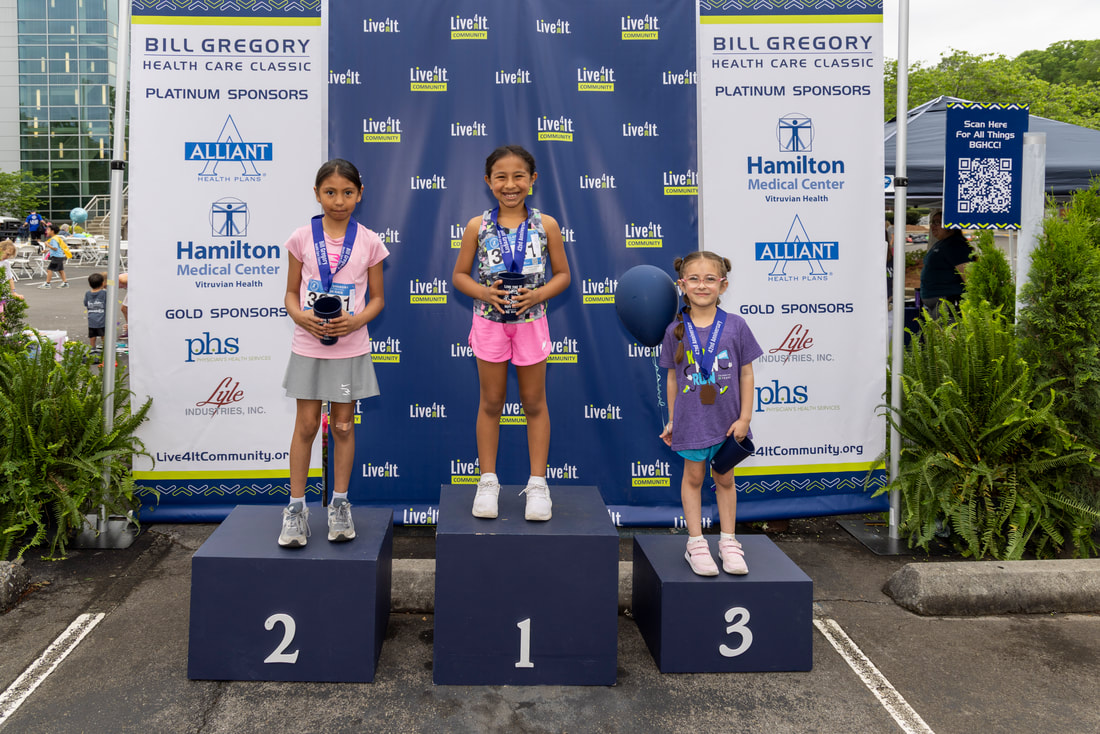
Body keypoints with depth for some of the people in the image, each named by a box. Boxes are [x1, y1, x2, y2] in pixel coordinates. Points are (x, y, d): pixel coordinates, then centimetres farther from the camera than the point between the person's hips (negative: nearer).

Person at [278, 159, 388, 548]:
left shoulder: (368, 242, -1)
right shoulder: (302, 238, 0)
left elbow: (377, 298, 4)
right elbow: (291, 292, 5)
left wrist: (355, 321, -15)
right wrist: (301, 316, -15)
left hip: (350, 347, 0)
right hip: (308, 345, 0)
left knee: (343, 425, 8)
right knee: (306, 424, 4)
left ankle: (339, 504, 22)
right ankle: (296, 507, 15)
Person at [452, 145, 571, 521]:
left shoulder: (546, 225, -4)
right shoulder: (478, 226, -3)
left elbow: (562, 274, 2)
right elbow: (459, 275, 3)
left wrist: (538, 294, -16)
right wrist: (483, 292, -17)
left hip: (530, 320, 0)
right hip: (489, 321, 0)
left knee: (534, 403, 9)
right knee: (491, 402, 10)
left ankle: (537, 483, 19)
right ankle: (488, 480, 22)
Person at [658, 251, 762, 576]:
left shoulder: (735, 326, -7)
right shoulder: (676, 330, -5)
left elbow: (746, 374, -2)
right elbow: (673, 378, 2)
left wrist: (745, 417, -5)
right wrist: (672, 420, 5)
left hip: (727, 419, 0)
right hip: (691, 420, 0)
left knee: (725, 479, 14)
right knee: (693, 477, 11)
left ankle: (728, 542, 28)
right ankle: (696, 542, 23)